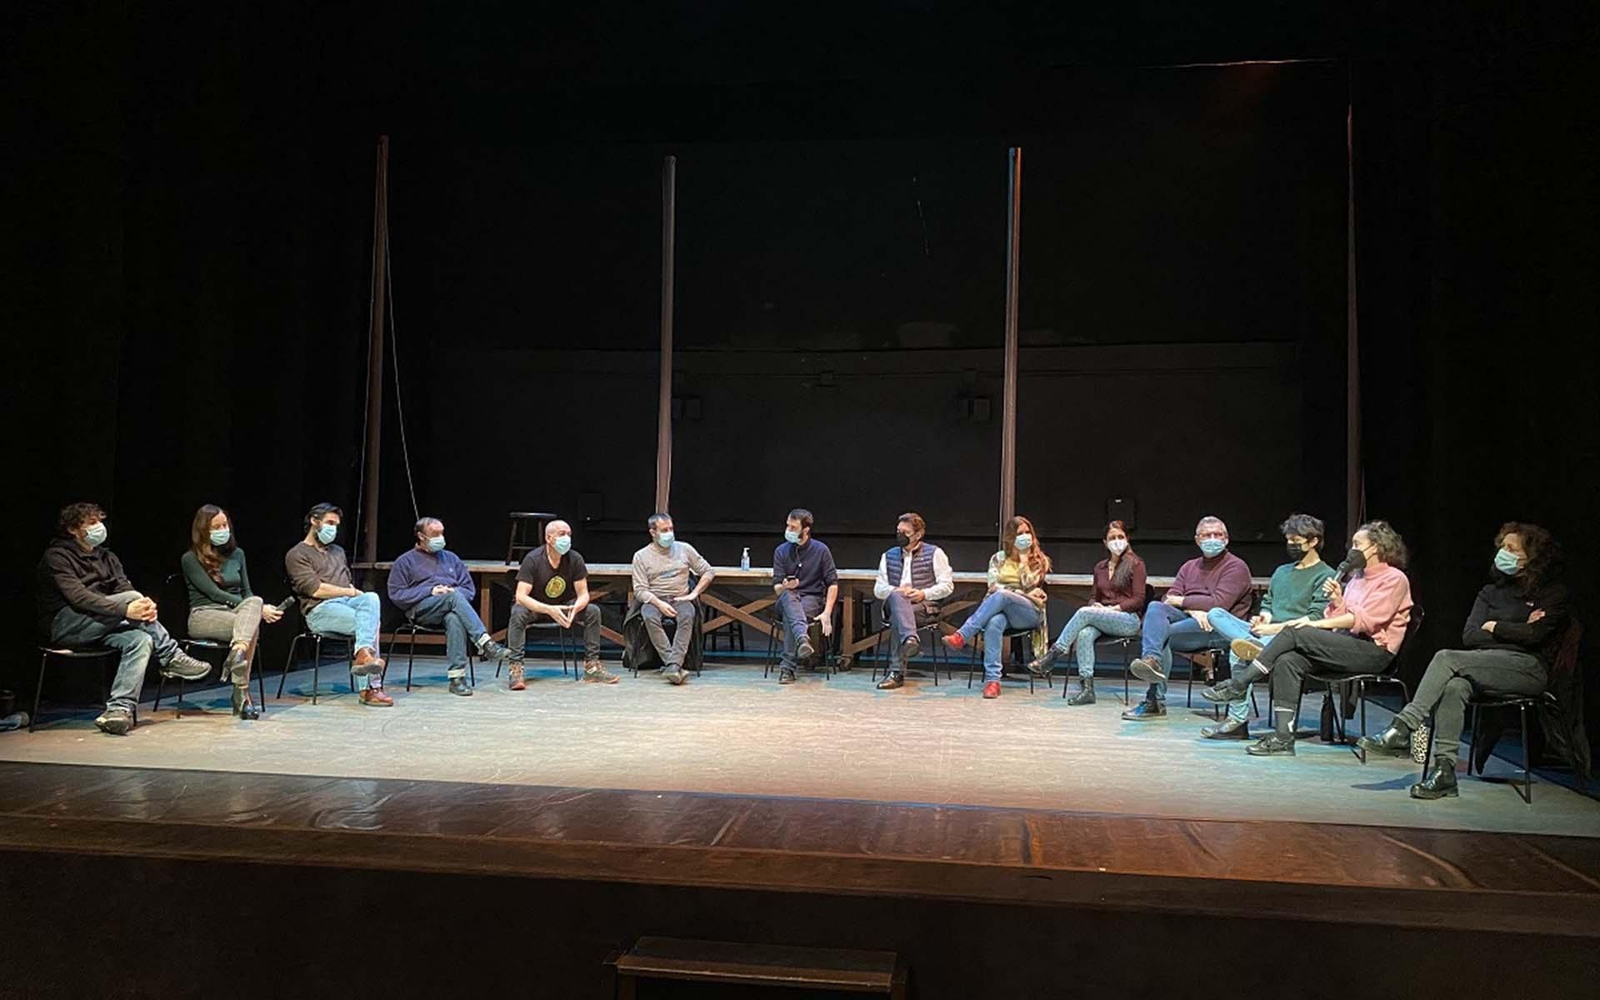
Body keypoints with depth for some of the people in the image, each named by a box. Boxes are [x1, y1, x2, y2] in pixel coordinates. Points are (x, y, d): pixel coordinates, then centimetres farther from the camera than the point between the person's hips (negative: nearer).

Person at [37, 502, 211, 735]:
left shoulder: (106, 557, 19)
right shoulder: (56, 556, -4)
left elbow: (124, 586, 4)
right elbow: (78, 597, -20)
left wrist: (145, 606, -22)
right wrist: (125, 610, -33)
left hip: (99, 626, 7)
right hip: (65, 625, -7)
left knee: (140, 640, -27)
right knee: (131, 596, -28)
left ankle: (119, 709, -35)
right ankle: (171, 658, -20)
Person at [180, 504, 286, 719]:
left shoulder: (237, 554, 18)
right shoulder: (190, 559, 0)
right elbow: (214, 594, -11)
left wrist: (258, 607, -8)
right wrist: (258, 609, -19)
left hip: (235, 613, 4)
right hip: (203, 616, -4)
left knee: (254, 601, -34)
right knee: (251, 625, -35)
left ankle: (238, 652, -54)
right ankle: (242, 695, -44)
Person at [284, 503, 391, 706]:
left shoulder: (338, 552, 30)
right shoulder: (297, 555, 5)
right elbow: (315, 589, -8)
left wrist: (357, 594, 1)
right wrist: (351, 592, -6)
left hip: (347, 602, 5)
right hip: (320, 610, -5)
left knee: (371, 598, -31)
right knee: (369, 622, -30)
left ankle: (364, 654, -45)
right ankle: (373, 686, -36)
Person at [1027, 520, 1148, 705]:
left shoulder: (1135, 564, 3)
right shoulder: (1100, 567, 20)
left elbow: (1138, 599, -4)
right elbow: (1094, 597, 23)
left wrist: (1113, 608, -14)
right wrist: (1096, 605, -2)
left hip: (1129, 619, -5)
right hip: (1101, 619, 5)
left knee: (1084, 612, -30)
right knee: (1084, 634, -32)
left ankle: (1052, 654, -28)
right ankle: (1086, 688, -38)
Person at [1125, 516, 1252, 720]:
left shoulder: (1236, 567, 4)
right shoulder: (1189, 567, 24)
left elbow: (1219, 604, -11)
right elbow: (1169, 598, 9)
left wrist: (1182, 601, -3)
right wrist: (1193, 610, -12)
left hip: (1220, 628, -5)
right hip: (1189, 619, 6)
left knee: (1163, 633, -28)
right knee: (1155, 608, -25)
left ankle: (1155, 701, -29)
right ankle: (1152, 659, -48)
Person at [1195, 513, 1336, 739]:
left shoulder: (1326, 576, 2)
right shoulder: (1282, 571, 28)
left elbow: (1316, 619, -10)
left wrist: (1276, 628, -17)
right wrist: (1265, 616, 4)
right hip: (1267, 634, 8)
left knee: (1237, 651, -34)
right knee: (1215, 614, -18)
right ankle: (1255, 645, -43)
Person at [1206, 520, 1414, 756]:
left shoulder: (1394, 578, -2)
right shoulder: (1359, 577, 24)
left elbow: (1364, 619, -15)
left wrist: (1317, 624, -18)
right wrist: (1336, 599, -3)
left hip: (1373, 651, -8)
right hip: (1348, 644, 8)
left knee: (1295, 632, -24)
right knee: (1287, 660, -19)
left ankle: (1239, 685, -18)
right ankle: (1283, 737, -24)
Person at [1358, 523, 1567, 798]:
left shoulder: (1553, 592, 6)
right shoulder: (1493, 590, 21)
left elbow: (1533, 635, -11)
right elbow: (1469, 636, 9)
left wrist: (1494, 627, 3)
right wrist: (1513, 631, -3)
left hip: (1529, 667, -5)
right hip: (1487, 665, 5)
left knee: (1447, 658, -29)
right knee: (1454, 687, -32)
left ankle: (1402, 730, -34)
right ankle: (1444, 770, -35)